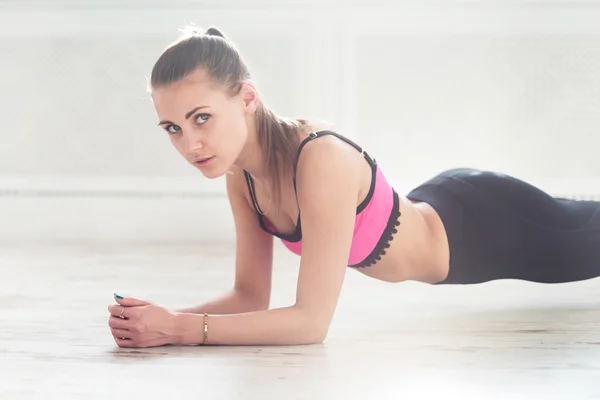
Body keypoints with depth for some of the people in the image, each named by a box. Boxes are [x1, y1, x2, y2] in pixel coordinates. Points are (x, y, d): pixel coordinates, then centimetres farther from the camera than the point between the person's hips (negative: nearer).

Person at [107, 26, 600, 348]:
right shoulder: (241, 173, -17)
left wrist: (182, 329, -46)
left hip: (490, 225, -7)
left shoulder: (321, 159, -42)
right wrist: (166, 318, -29)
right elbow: (251, 296, -10)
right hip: (439, 212, 7)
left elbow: (311, 321, -42)